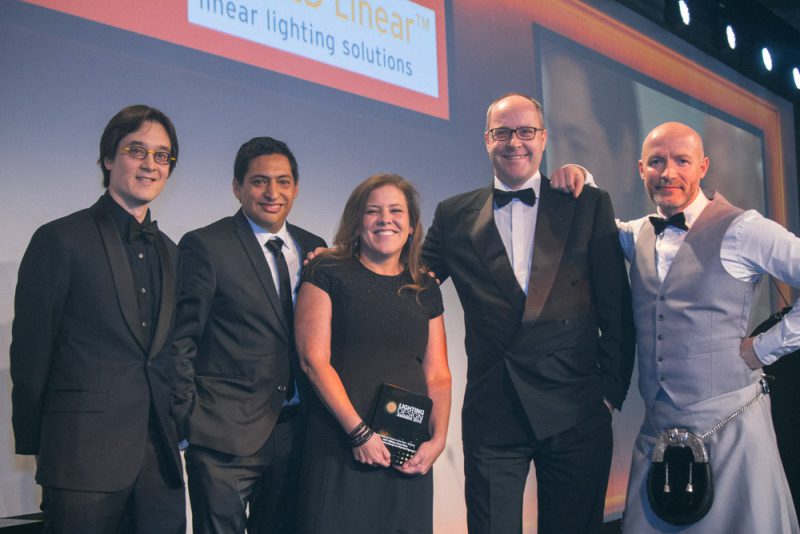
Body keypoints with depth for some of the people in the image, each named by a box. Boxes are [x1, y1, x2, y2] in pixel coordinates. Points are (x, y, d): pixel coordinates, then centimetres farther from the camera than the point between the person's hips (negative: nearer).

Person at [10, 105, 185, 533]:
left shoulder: (167, 250, 16)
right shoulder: (60, 240, -3)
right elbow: (30, 351, -4)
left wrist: (176, 430, 12)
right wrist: (33, 444, -3)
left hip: (159, 452, 6)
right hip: (85, 453, -5)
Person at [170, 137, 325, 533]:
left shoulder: (313, 247, 11)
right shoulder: (204, 246, -5)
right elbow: (180, 343, -7)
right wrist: (188, 422, -11)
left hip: (294, 430, 5)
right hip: (225, 433, -5)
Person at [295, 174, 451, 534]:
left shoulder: (426, 289, 13)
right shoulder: (328, 274, 1)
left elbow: (438, 375, 10)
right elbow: (313, 359, -7)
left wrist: (438, 439, -5)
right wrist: (359, 432, -14)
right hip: (340, 448, -3)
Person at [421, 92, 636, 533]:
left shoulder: (589, 206, 5)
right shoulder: (455, 215, 8)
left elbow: (616, 309, 4)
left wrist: (611, 388, 0)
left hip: (576, 413, 0)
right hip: (492, 414, 1)